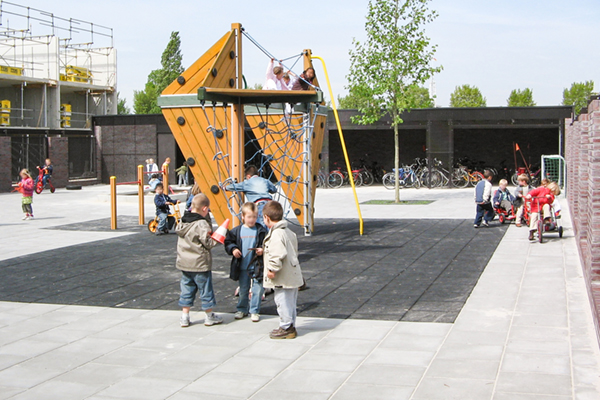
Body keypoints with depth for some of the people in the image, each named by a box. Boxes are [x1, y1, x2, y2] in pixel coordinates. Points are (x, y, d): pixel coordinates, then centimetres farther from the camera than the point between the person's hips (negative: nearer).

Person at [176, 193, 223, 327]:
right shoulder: (201, 224, -19)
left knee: (187, 290, 15)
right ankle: (210, 317, 19)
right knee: (206, 290, 8)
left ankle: (184, 317, 17)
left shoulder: (182, 222, 4)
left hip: (184, 263, 7)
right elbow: (208, 243, -19)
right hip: (200, 264, -7)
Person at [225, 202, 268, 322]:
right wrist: (233, 249, -10)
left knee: (257, 290, -1)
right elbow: (228, 242, 8)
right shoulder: (237, 231, 2)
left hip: (256, 266, -2)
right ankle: (242, 309, 29)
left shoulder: (261, 231, -2)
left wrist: (262, 250, -16)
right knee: (243, 290, 14)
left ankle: (254, 311, 13)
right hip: (242, 266, 2)